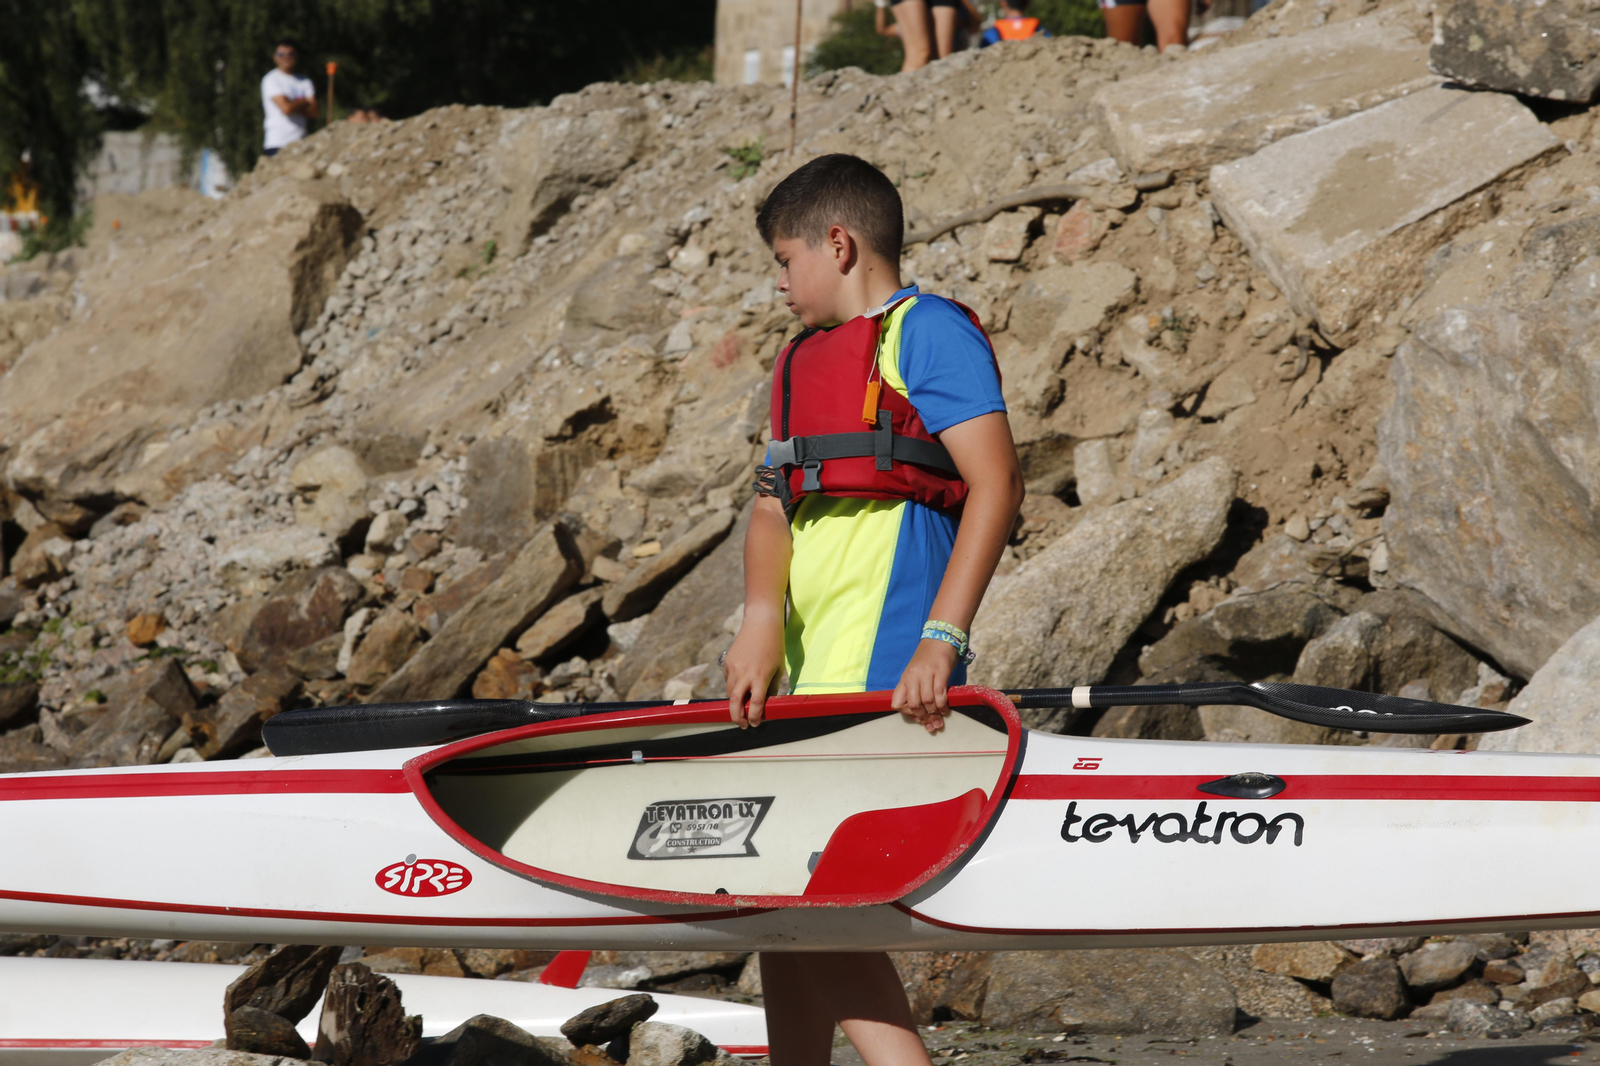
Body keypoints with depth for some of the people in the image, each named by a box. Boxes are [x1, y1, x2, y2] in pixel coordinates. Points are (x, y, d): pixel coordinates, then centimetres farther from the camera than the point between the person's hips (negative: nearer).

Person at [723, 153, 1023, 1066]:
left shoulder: (927, 331, -2)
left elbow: (997, 485, -12)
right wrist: (761, 619, -8)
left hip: (882, 662, -9)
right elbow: (772, 503, 13)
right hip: (816, 665, 9)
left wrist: (942, 638, -21)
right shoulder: (806, 363, 23)